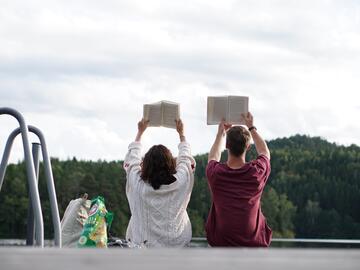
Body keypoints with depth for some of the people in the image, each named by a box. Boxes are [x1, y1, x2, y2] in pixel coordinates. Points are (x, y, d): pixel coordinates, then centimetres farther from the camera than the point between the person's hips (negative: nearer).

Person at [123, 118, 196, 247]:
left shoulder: (138, 185, -13)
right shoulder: (180, 183, -13)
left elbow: (132, 160, 8)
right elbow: (185, 159, 9)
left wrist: (140, 132, 21)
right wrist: (181, 133, 25)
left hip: (144, 245, 0)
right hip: (176, 244, 1)